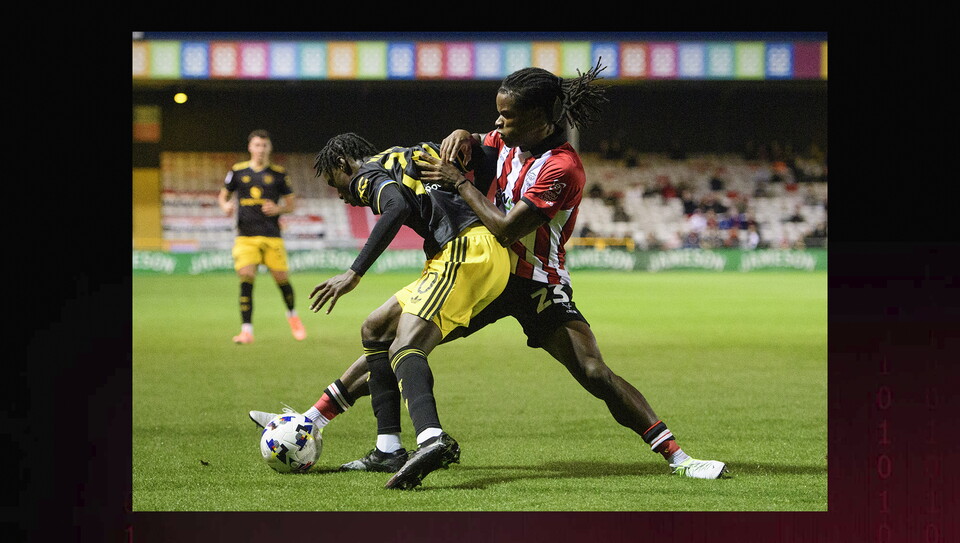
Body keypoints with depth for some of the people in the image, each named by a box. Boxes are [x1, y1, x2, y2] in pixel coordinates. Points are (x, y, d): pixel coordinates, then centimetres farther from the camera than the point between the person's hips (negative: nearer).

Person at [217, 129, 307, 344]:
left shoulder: (278, 173, 5)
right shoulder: (237, 171, 6)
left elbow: (292, 203, 11)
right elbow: (223, 195, 17)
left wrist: (278, 209, -10)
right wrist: (226, 206, -6)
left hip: (272, 236, 0)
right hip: (246, 236, 0)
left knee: (281, 278, 0)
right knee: (246, 278, -14)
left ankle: (292, 315, 30)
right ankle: (246, 330, -11)